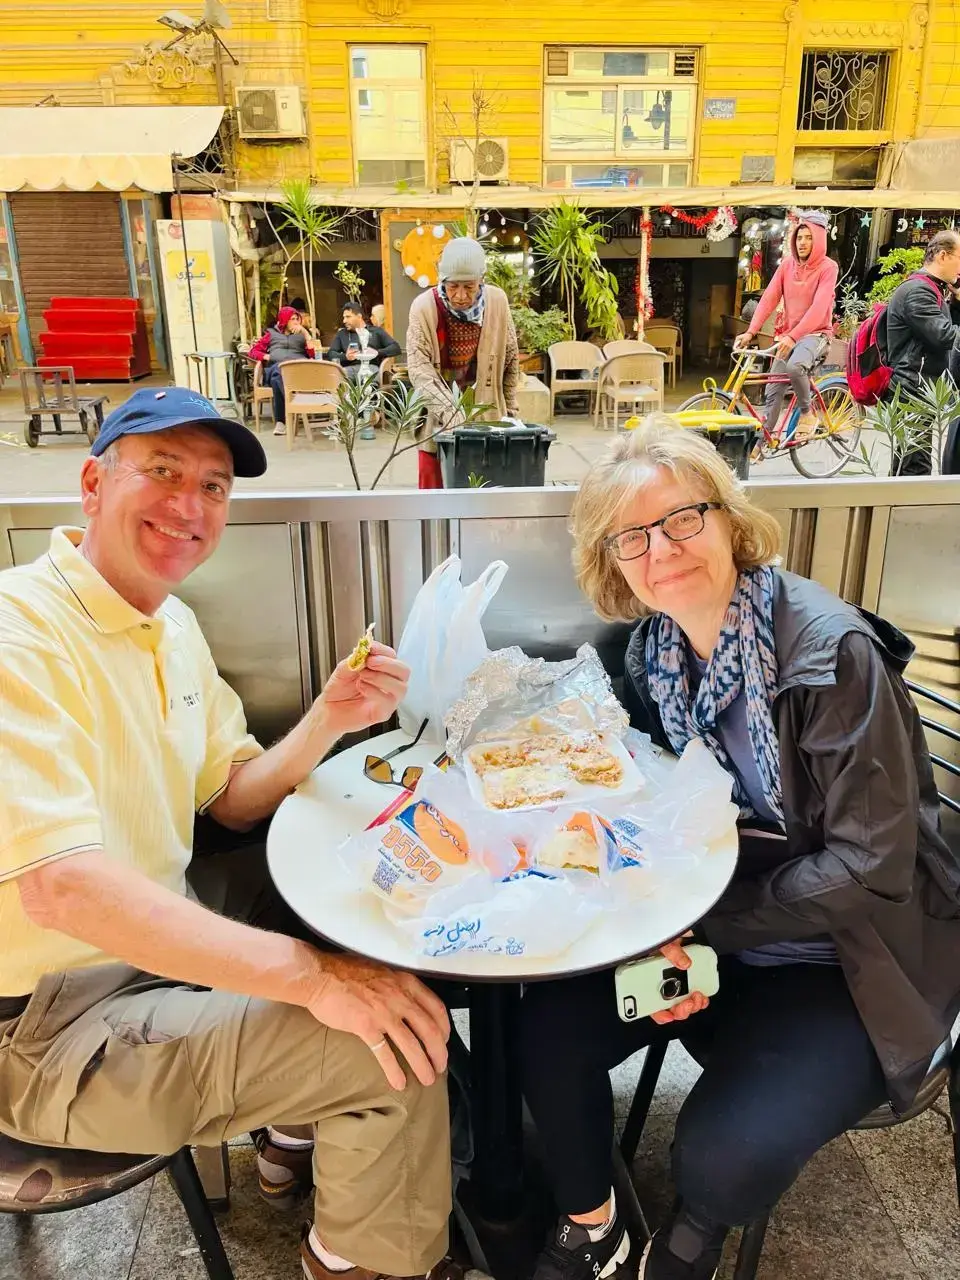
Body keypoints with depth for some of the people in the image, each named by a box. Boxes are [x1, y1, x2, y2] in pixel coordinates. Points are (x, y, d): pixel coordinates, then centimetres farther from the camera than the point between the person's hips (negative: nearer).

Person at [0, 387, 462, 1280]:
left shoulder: (173, 625, 5)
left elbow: (232, 800, 9)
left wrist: (328, 721, -10)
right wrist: (310, 976, -32)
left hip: (155, 931, 9)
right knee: (401, 1045, -17)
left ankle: (297, 1139, 33)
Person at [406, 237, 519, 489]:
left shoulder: (497, 301, -5)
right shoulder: (424, 306, -13)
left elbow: (510, 359, 6)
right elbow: (419, 367, -19)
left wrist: (509, 409, 8)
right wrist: (448, 410, -31)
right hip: (437, 420, -2)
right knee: (436, 486, 4)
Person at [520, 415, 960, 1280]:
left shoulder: (833, 650, -23)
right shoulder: (654, 649, -3)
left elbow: (870, 864, -22)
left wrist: (703, 922, -22)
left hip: (844, 957, -5)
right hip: (706, 932, 5)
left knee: (725, 1153, -23)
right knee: (549, 1030, -10)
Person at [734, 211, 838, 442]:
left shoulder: (827, 267, -9)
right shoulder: (787, 263, 5)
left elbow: (818, 308, -21)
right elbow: (769, 298, -3)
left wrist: (793, 336, -33)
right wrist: (750, 332, -16)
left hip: (815, 333, -5)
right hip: (788, 335, 5)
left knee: (795, 366, -34)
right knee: (773, 391, -1)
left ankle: (808, 412, -10)